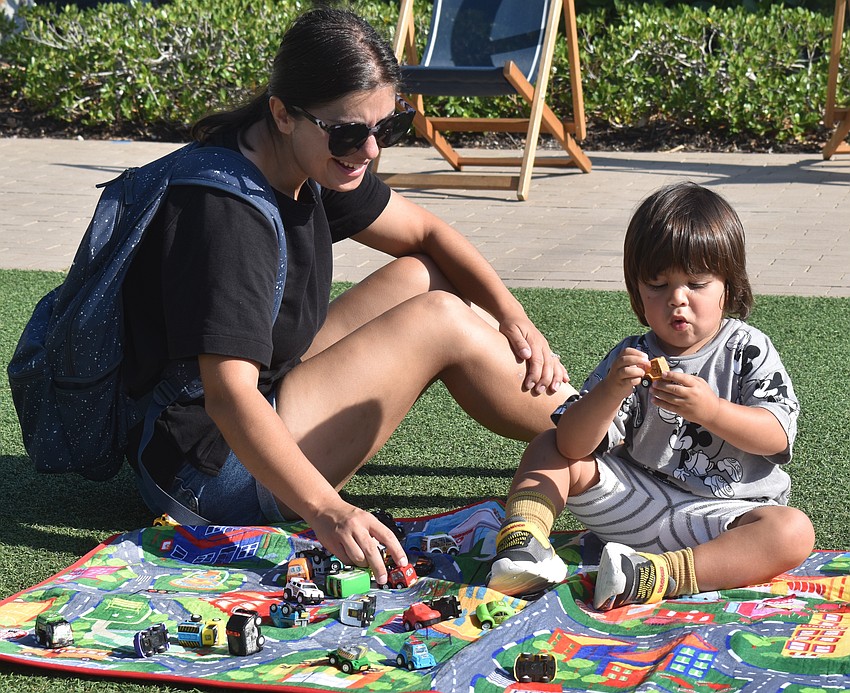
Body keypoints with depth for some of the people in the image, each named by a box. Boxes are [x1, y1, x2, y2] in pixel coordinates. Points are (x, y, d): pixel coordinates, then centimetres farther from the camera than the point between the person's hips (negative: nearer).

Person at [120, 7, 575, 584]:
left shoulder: (310, 162, 1)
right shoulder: (223, 212, -27)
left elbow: (425, 232, 13)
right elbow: (229, 397, -34)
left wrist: (513, 319, -2)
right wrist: (326, 510, -43)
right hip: (212, 468, -10)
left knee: (420, 277, 7)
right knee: (439, 321, -14)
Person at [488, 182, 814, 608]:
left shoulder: (748, 350, -3)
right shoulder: (632, 358, 0)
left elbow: (777, 436, -15)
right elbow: (572, 445, -10)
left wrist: (710, 411, -32)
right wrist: (611, 390, -29)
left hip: (722, 514, -2)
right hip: (637, 504, 2)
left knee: (793, 531, -32)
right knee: (548, 448, -4)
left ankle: (662, 575, -44)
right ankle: (522, 539, -27)